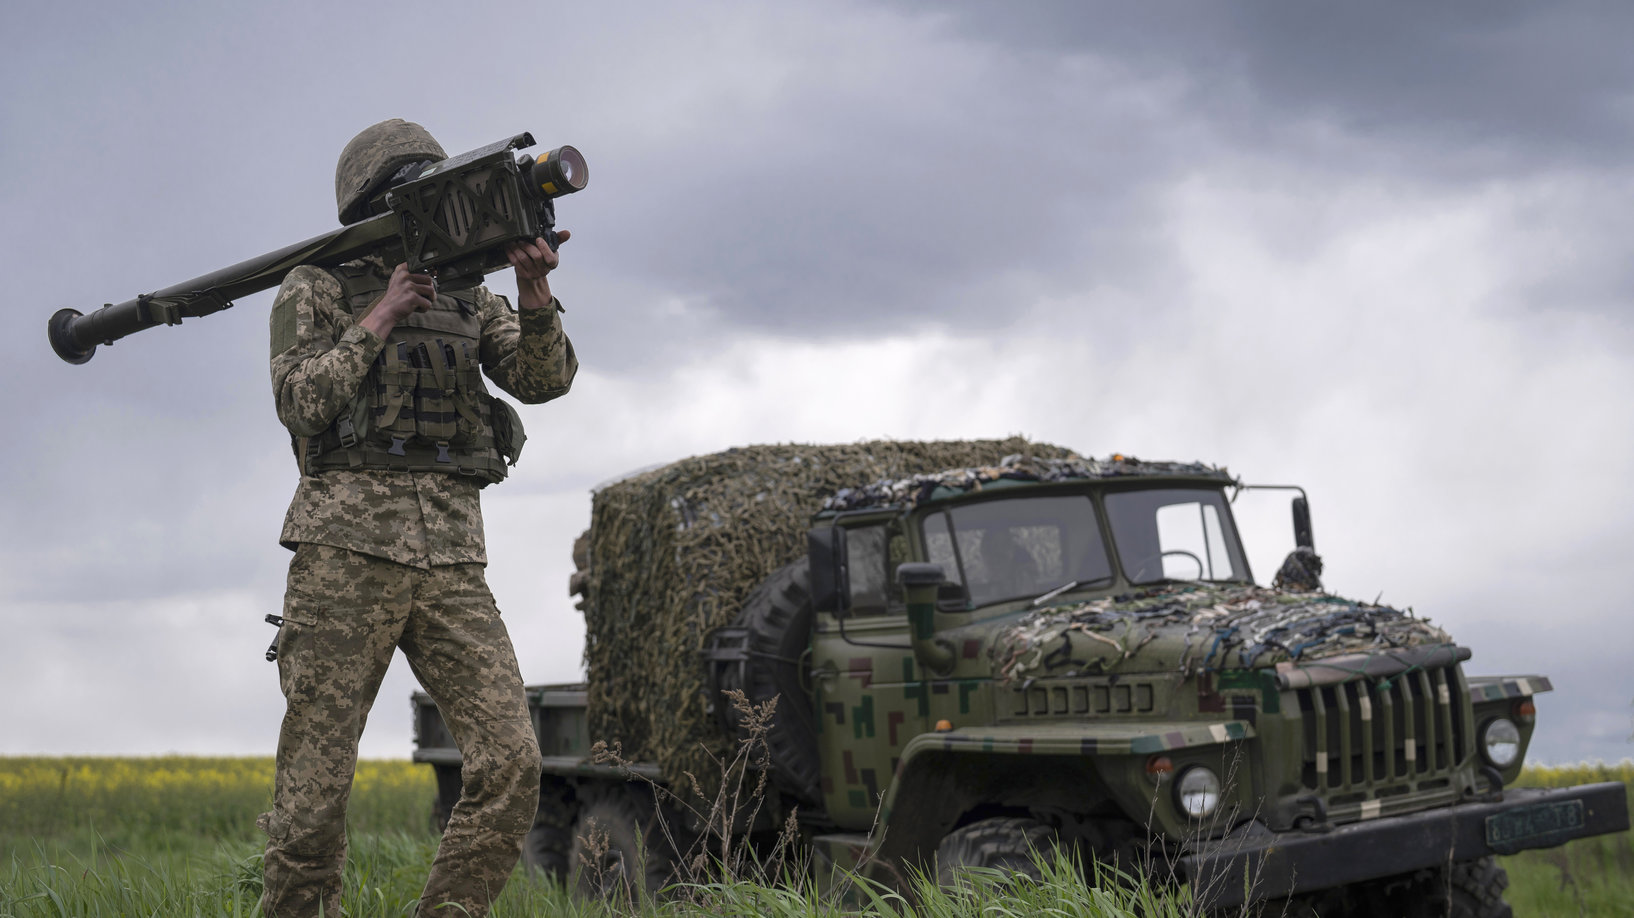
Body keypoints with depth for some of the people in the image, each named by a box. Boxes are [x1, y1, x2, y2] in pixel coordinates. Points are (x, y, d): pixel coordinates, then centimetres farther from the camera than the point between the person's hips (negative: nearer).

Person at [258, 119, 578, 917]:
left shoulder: (471, 299, 19)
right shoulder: (315, 290, 8)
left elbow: (542, 379, 3)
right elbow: (300, 401, -5)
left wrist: (536, 298, -14)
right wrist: (380, 319, -9)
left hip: (451, 559, 4)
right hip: (348, 545, -3)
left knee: (510, 762, -11)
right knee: (316, 787, -3)